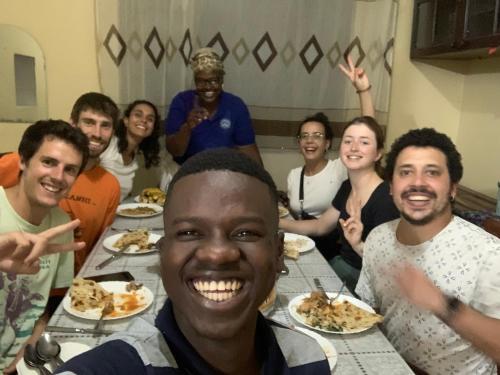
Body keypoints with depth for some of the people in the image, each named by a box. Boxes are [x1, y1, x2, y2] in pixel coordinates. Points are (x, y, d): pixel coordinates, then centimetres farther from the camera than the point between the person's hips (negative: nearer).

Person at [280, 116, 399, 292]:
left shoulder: (386, 199, -23)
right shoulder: (347, 187, 2)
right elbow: (320, 226, 15)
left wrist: (359, 245, -39)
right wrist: (276, 222, 8)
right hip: (340, 264, 7)